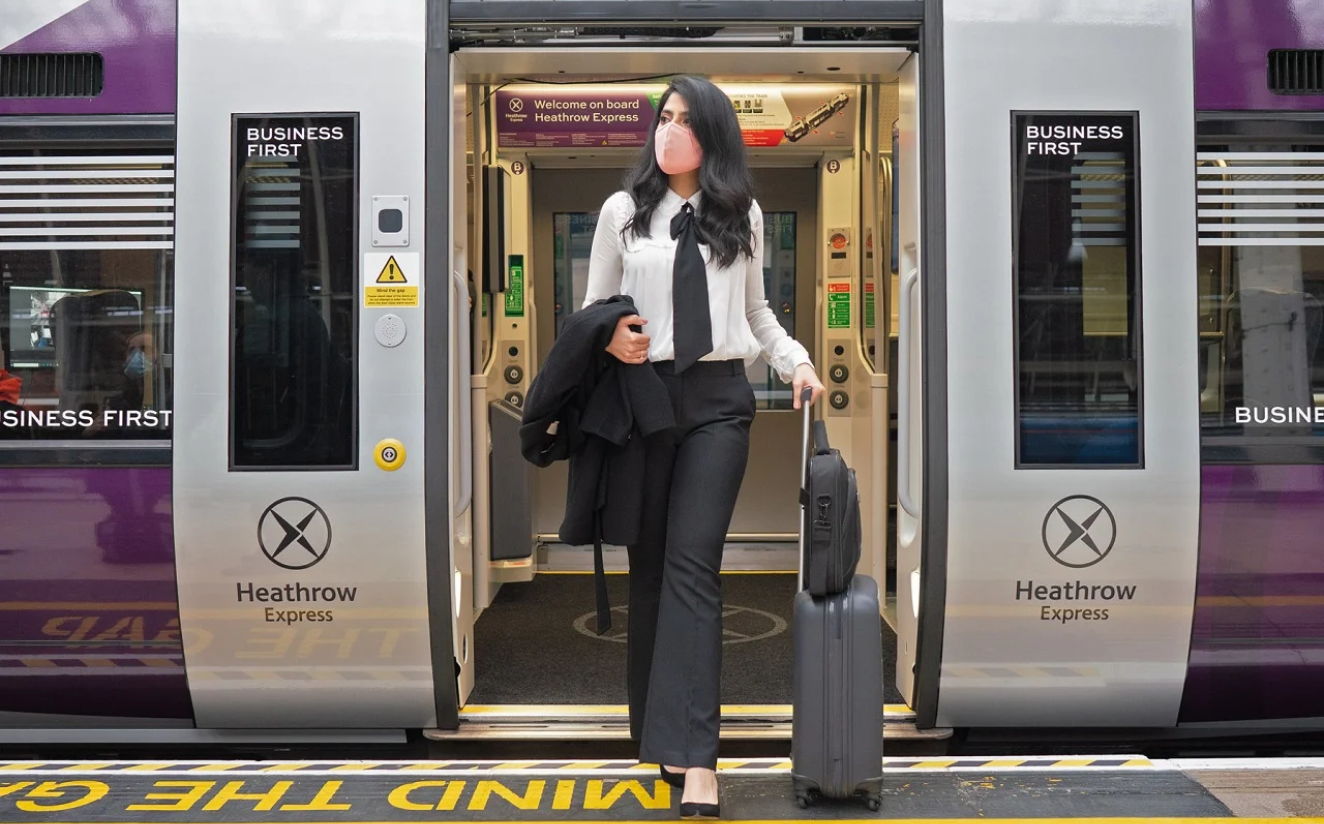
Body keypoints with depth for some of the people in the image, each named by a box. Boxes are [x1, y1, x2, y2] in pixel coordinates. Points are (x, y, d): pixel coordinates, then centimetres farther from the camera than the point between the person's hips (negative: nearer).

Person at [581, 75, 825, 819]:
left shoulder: (743, 214, 11)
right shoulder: (623, 210, 6)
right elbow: (593, 308, 8)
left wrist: (797, 362, 2)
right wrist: (608, 341, -13)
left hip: (719, 398, 0)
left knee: (693, 566, -9)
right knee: (648, 563, 5)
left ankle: (694, 758, -12)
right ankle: (657, 724, 20)